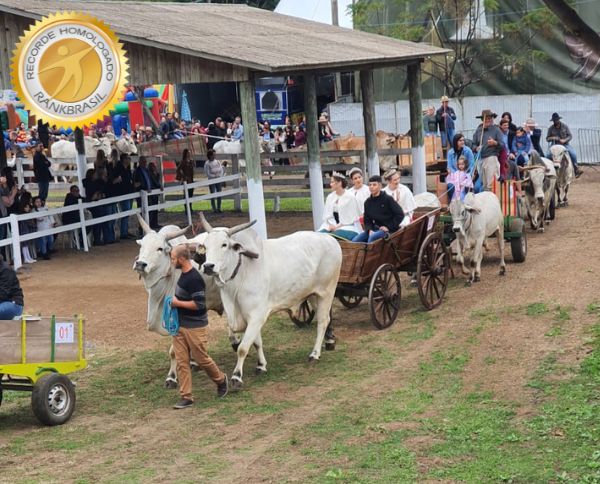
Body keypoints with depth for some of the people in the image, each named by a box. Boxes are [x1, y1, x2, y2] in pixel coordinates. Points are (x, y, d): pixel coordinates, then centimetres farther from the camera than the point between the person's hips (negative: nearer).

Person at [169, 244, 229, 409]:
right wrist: (175, 302, 8)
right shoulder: (183, 275, 8)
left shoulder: (194, 279, -21)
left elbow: (199, 304, -24)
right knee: (181, 362, 4)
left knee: (202, 359, 5)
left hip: (195, 327, -9)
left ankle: (221, 380, 30)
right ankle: (186, 397, 7)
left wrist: (177, 303, -18)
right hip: (180, 325, 9)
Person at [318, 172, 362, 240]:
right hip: (332, 225, 6)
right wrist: (331, 225, -7)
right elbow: (327, 215, 12)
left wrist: (337, 226, -12)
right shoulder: (330, 197, 14)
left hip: (347, 227, -6)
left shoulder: (350, 198, -5)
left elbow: (351, 218, -7)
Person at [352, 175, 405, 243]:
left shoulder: (388, 199, -7)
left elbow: (400, 215, -8)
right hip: (375, 229, 6)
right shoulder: (368, 202, 9)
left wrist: (389, 227, -12)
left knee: (372, 237, -35)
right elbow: (367, 220, 13)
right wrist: (370, 230, -8)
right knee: (355, 240, -13)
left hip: (389, 230, -6)